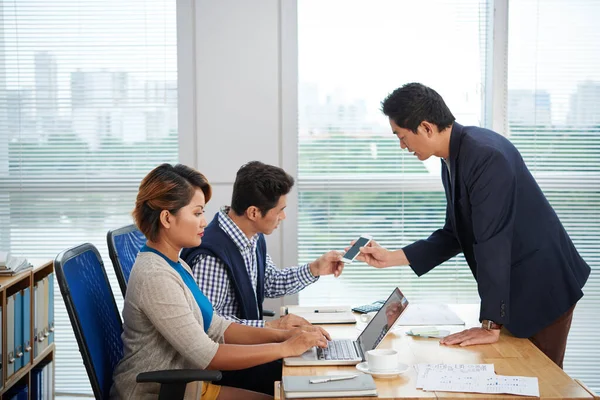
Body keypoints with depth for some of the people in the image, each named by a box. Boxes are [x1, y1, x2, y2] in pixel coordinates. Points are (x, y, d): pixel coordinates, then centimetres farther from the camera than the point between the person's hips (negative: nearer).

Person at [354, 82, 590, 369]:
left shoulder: (486, 154, -26)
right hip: (514, 287, 8)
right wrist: (389, 258, 6)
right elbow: (454, 234, 10)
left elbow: (493, 241, -27)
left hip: (543, 286, -8)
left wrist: (491, 325, -24)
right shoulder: (453, 159, 2)